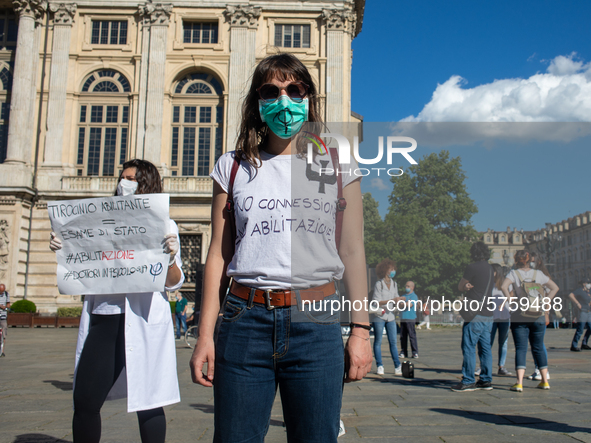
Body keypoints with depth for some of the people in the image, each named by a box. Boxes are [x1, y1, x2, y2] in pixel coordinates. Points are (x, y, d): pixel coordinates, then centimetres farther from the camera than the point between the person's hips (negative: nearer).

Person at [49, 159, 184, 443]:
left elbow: (173, 283, 3)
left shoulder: (164, 225, 7)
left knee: (147, 401, 1)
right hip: (103, 315, 4)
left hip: (144, 319, -3)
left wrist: (171, 257, -16)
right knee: (84, 400, 1)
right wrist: (62, 249, 4)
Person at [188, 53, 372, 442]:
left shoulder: (336, 166, 8)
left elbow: (352, 253, 6)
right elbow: (218, 254, 8)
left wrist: (360, 330, 1)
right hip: (245, 319, 1)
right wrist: (206, 334, 3)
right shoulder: (234, 167, 10)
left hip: (316, 322, 0)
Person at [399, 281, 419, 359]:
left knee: (412, 336, -7)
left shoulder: (414, 296, 0)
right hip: (403, 319, 6)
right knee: (403, 336, 4)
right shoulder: (403, 296, 22)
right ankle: (404, 352, 10)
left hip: (410, 319, -6)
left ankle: (415, 353, -2)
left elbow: (409, 305, -13)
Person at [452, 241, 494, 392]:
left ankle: (468, 381, -3)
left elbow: (460, 287, 0)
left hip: (475, 314, -8)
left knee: (468, 347, -4)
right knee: (485, 347, 11)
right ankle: (486, 380, 15)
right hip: (488, 314, 8)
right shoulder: (490, 268, 15)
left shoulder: (472, 267, -9)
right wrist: (471, 286, 2)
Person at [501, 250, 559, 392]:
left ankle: (519, 383, -11)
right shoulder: (538, 274, 8)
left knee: (520, 349, -2)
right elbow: (555, 287, 11)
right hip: (538, 316, 3)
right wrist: (545, 302, 7)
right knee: (538, 348, 13)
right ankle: (545, 381, 17)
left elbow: (504, 287, -19)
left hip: (519, 317, -2)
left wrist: (511, 302, -10)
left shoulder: (514, 273, -2)